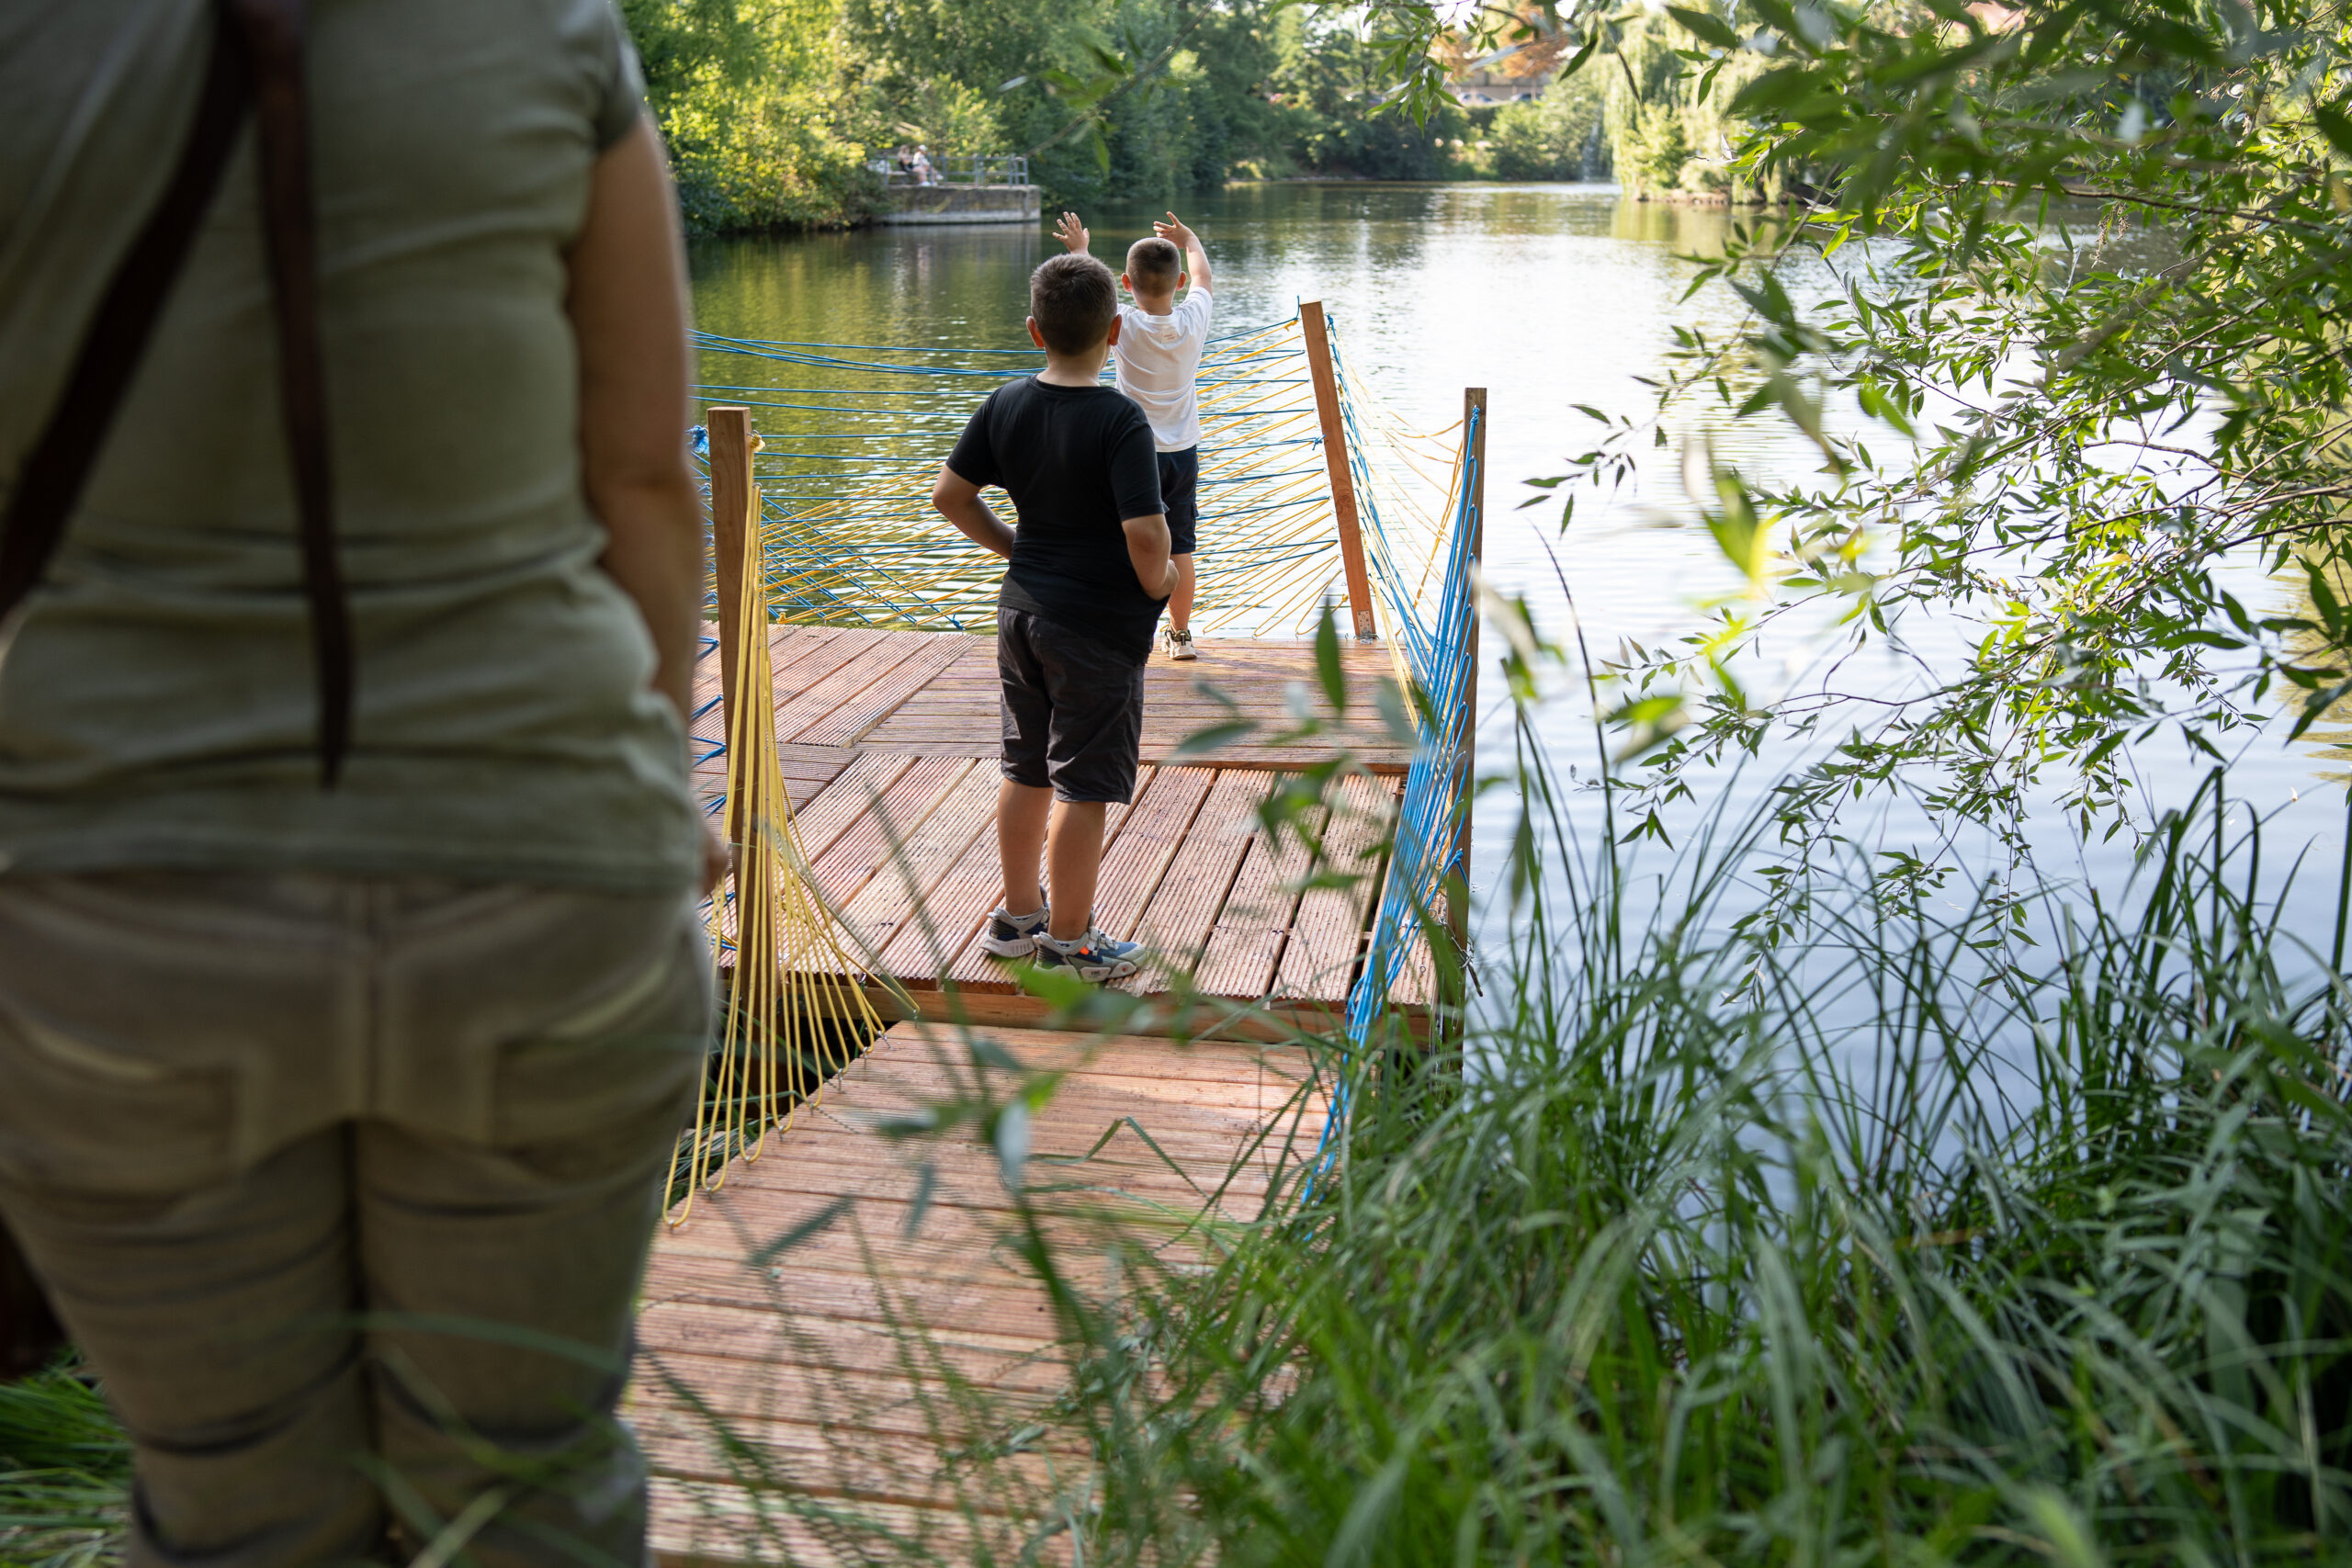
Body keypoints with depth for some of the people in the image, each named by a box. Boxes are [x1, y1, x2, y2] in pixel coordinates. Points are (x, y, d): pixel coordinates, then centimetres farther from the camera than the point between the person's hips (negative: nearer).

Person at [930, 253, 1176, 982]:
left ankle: (1019, 915, 32)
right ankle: (1068, 943, 12)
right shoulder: (1120, 421, -18)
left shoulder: (1004, 405, 1)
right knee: (1083, 786, 3)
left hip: (1022, 611, 7)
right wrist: (1157, 583, -6)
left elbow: (949, 496, 8)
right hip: (1099, 624, -7)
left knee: (1027, 772, 18)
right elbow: (1145, 534, -25)